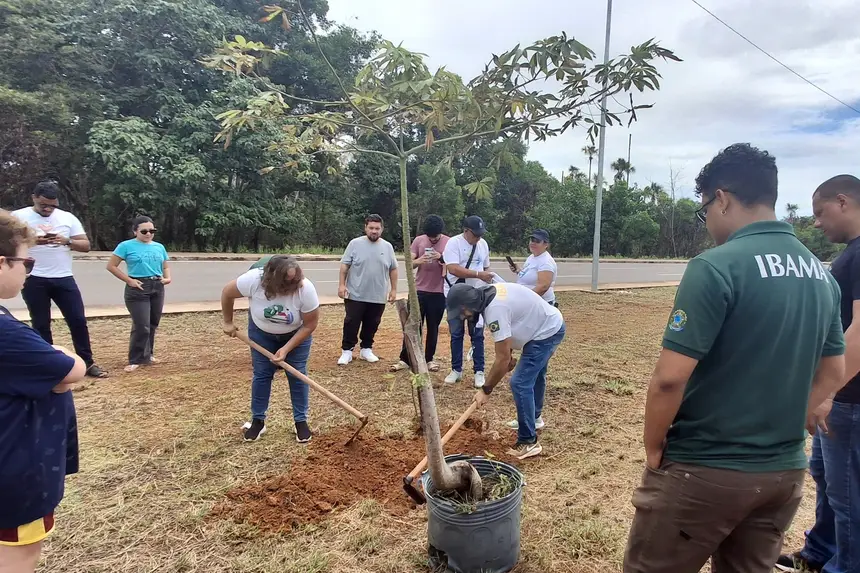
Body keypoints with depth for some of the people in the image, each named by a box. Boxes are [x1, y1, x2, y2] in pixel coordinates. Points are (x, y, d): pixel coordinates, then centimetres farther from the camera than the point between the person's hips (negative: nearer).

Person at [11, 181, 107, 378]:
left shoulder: (68, 218, 5)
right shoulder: (18, 217, 0)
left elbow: (86, 245, 3)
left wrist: (67, 241, -16)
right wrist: (32, 241, -21)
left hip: (64, 279, 2)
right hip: (34, 280, -2)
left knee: (78, 320, 1)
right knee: (41, 324, 7)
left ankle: (88, 363, 10)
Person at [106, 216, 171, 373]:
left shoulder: (159, 247, 11)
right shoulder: (126, 246, -4)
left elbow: (165, 266, 21)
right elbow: (111, 266, -4)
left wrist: (167, 278, 0)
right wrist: (129, 280, -12)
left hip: (157, 288, 6)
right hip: (138, 289, -5)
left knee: (153, 325, 12)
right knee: (141, 326, -9)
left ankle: (147, 354, 27)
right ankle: (135, 360, 3)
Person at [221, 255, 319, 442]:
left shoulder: (306, 289, -36)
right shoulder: (253, 280, -35)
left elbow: (310, 324, -24)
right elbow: (227, 293, -16)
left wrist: (287, 348, -25)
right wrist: (228, 323, -7)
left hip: (296, 333, -1)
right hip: (261, 331, 1)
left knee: (297, 375, -1)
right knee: (261, 374, 4)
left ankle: (301, 421, 12)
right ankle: (258, 421, 18)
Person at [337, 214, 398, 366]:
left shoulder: (387, 247, 4)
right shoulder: (355, 244, -4)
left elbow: (393, 269, 9)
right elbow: (344, 265, -2)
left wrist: (393, 289, 6)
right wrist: (341, 284, -9)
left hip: (378, 297, 3)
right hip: (355, 295, -2)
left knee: (372, 325, 12)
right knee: (351, 324, 2)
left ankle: (366, 349, 26)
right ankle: (347, 350, 14)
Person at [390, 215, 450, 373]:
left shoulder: (449, 242, -4)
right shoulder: (418, 240, 0)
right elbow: (409, 264, 0)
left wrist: (441, 258, -22)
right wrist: (419, 261, -21)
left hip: (439, 293, -1)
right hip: (419, 291, 1)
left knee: (433, 328, 9)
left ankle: (429, 359, 20)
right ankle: (405, 359, 9)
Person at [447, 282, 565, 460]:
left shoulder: (494, 310, -31)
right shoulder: (488, 294, -3)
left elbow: (502, 359, -27)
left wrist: (485, 390, -19)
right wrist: (509, 354, 12)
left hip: (546, 332, -11)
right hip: (551, 324, 11)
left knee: (520, 383, -14)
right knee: (534, 374, 28)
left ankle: (529, 442, -6)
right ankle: (533, 419, 51)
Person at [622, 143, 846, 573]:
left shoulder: (716, 266, -20)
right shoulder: (821, 275, 5)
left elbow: (669, 379, -22)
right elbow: (833, 372, 15)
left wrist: (654, 449, -8)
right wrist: (783, 425, 19)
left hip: (703, 470, -7)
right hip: (784, 472, 7)